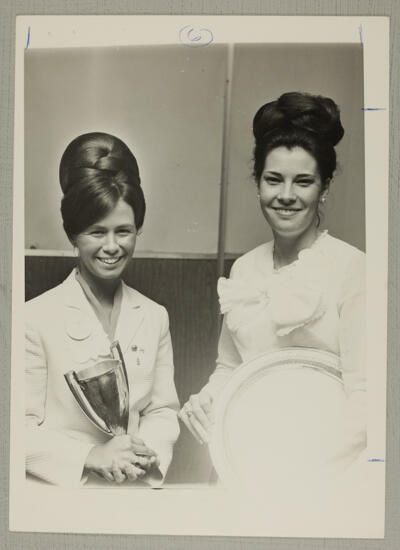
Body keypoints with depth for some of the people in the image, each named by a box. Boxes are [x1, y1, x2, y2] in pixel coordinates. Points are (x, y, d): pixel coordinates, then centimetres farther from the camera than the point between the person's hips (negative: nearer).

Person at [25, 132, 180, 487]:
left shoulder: (155, 317, 5)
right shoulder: (36, 318, -7)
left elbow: (163, 410, 9)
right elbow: (22, 427, -5)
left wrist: (147, 450, -8)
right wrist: (90, 456, -14)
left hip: (136, 489, 1)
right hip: (59, 491, -1)